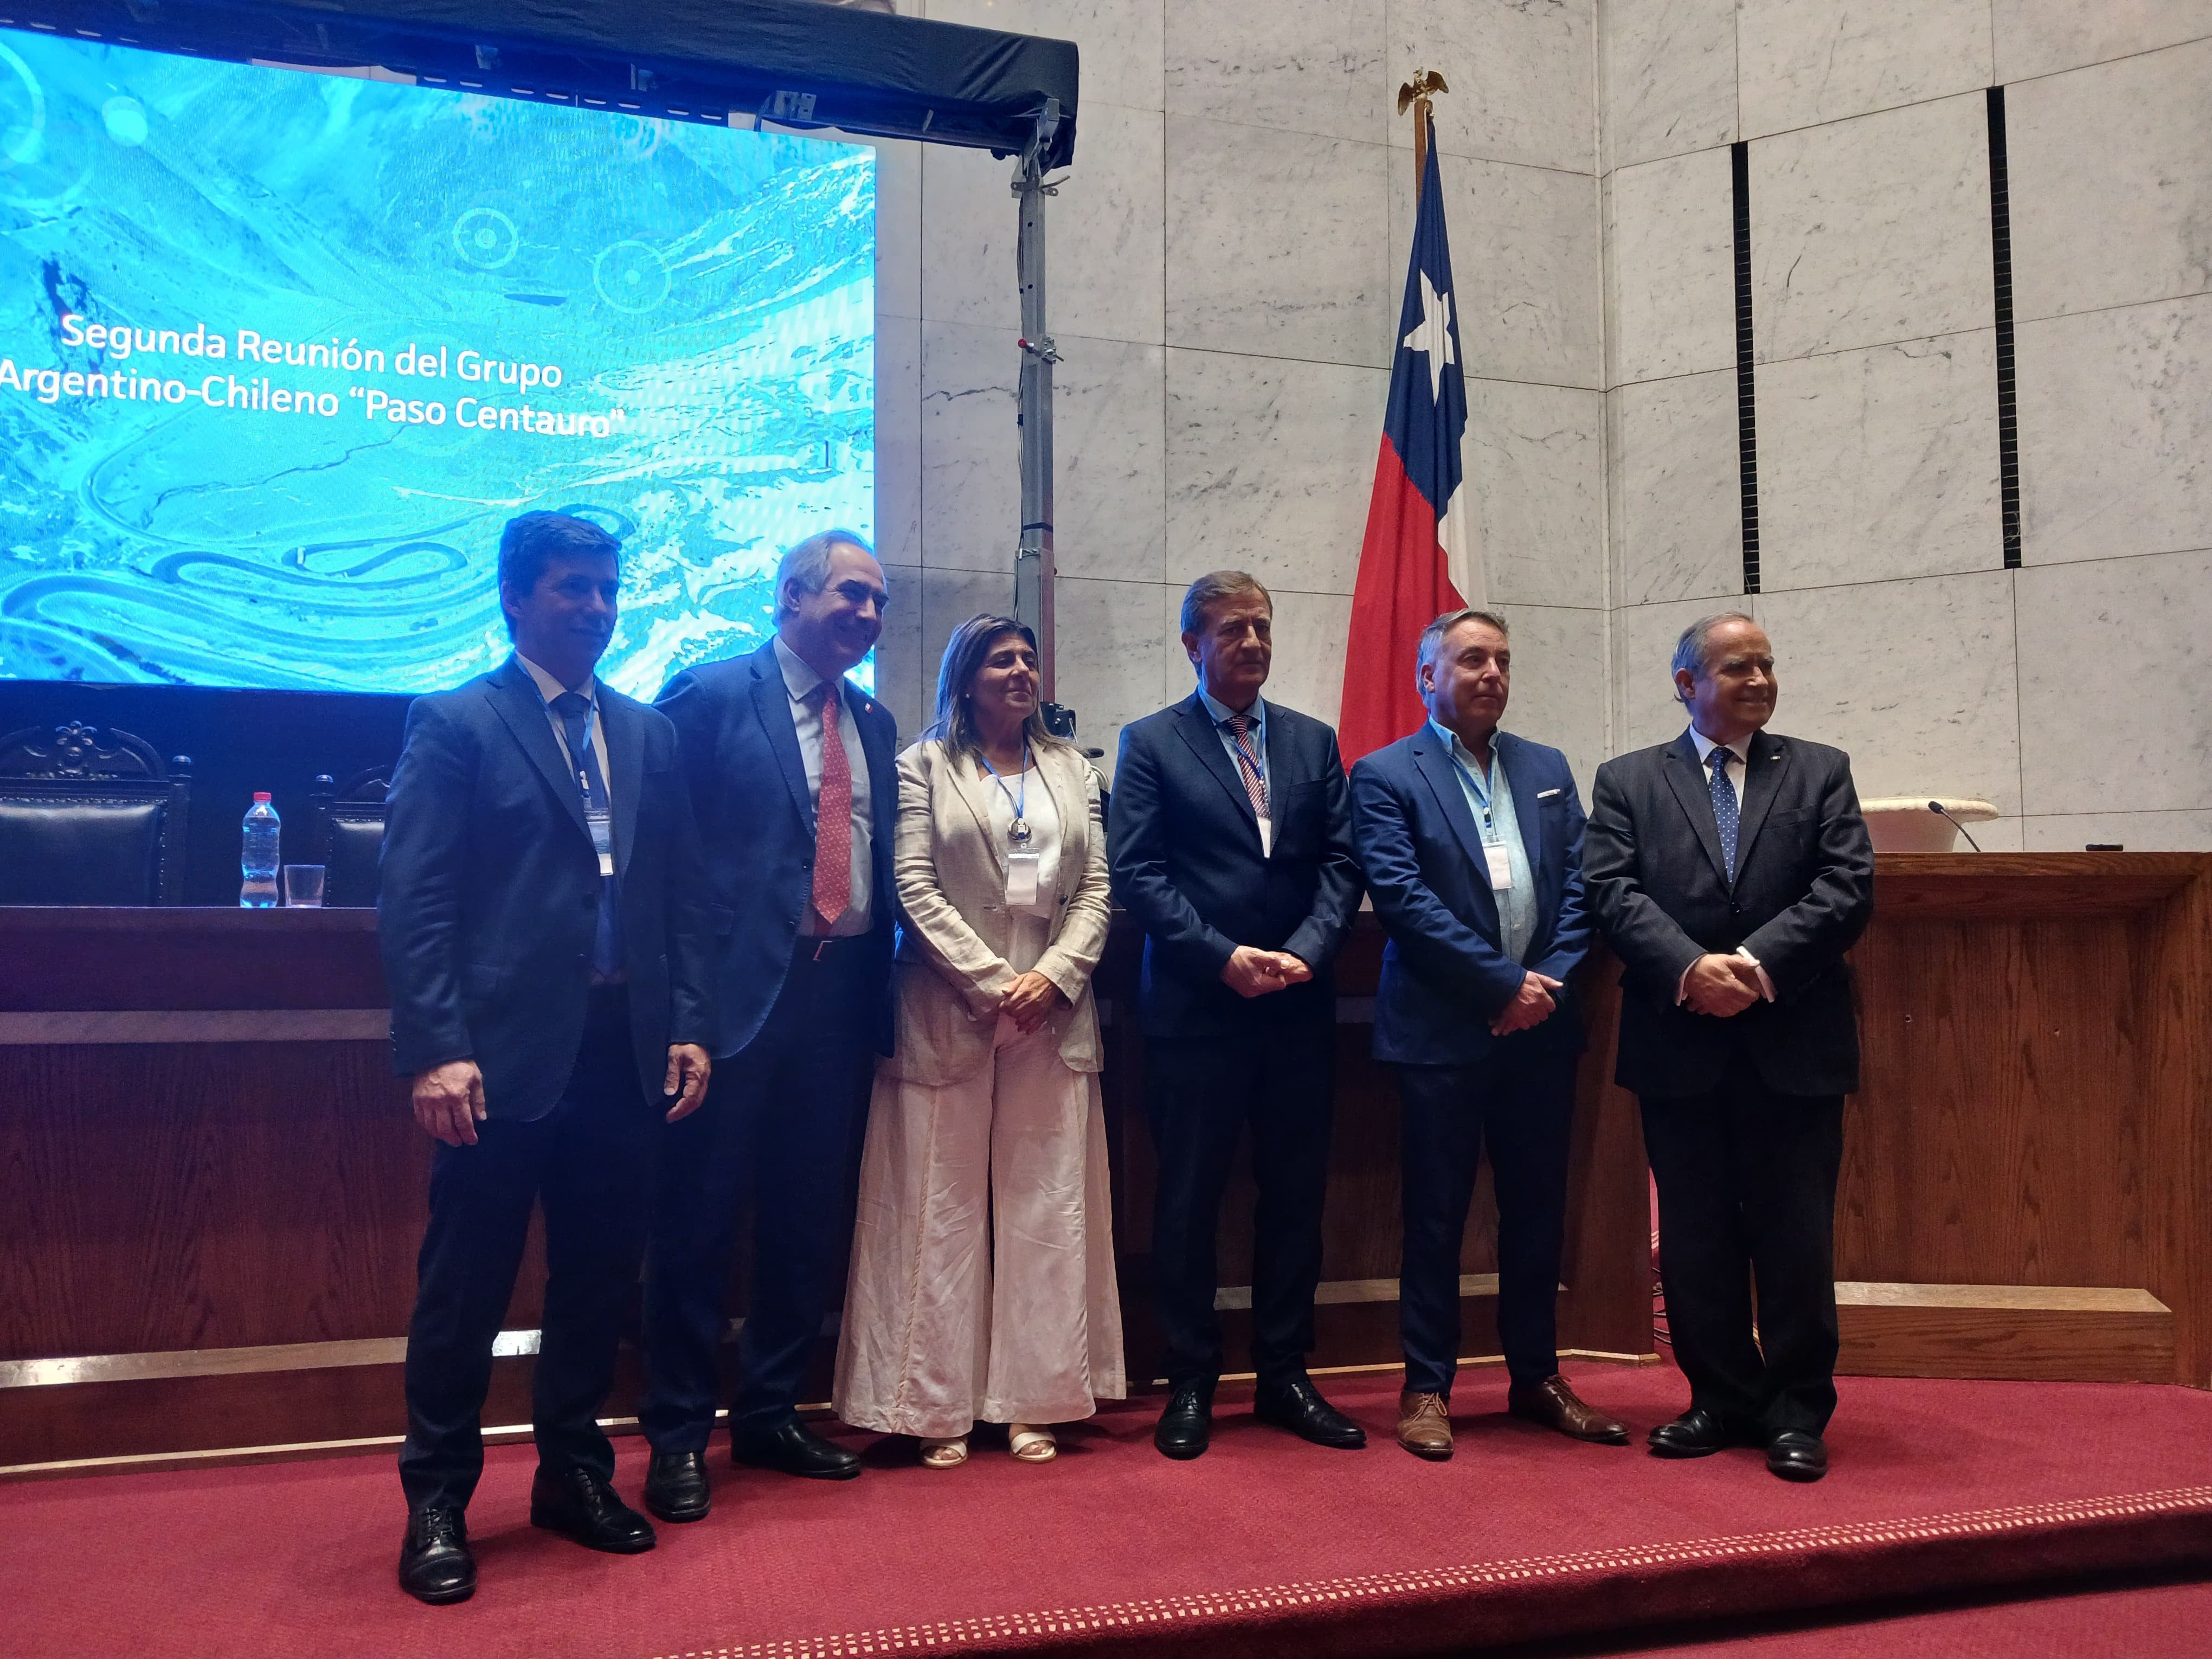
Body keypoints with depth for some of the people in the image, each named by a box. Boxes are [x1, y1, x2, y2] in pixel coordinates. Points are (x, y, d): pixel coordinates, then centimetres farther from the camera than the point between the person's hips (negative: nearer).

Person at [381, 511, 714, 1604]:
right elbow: (412, 900, -9)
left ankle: (574, 1474, 29)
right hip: (507, 1053, -5)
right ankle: (437, 1505, 19)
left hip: (624, 1051, 5)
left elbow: (682, 891, 13)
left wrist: (688, 1024, 5)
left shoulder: (647, 733, 14)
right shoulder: (454, 724, -2)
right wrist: (437, 1050, -16)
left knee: (599, 1277, 13)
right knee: (464, 1288, 5)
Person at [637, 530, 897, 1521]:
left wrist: (879, 981, 4)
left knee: (811, 1218, 13)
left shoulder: (875, 724, 15)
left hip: (841, 989, 6)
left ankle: (771, 1416, 27)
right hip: (742, 986, -6)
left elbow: (883, 861, 15)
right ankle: (678, 1436, 15)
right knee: (700, 1219, 3)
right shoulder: (709, 696, -4)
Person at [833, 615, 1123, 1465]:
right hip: (949, 1013, -3)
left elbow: (1095, 890, 9)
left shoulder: (1071, 769, 15)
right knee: (943, 1210, 0)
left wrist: (1054, 976, -7)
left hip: (1051, 1011, 3)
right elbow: (916, 888, -5)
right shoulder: (924, 766, 4)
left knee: (1046, 1208, 3)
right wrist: (993, 981, -11)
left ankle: (1033, 1402, 11)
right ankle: (940, 1408, 7)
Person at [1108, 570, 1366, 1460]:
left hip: (1300, 1010, 4)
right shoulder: (1151, 743, 1)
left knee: (1296, 1195, 9)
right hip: (1196, 1010, -3)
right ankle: (1190, 1385, 16)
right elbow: (1136, 873, -7)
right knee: (1188, 1202, 4)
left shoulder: (1313, 741, 12)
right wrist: (1223, 958, -15)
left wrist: (1304, 953, -11)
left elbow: (1340, 863, 5)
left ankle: (1285, 1375, 21)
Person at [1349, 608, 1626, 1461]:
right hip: (1442, 1030, -5)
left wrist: (1549, 982, -8)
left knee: (1538, 1208, 12)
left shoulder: (1548, 769, 14)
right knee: (1436, 1214, 3)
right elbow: (1402, 898, -12)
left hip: (1540, 1027, 5)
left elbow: (1578, 886, 8)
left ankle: (1537, 1376, 25)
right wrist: (1505, 983, -14)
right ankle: (1427, 1388, 13)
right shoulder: (1386, 775, -2)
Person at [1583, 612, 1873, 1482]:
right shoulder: (1628, 782, 8)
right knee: (1695, 1239, 8)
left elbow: (1848, 888, -2)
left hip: (1794, 1043, 0)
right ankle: (1723, 1400, 21)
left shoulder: (1821, 772, 9)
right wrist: (1691, 969, -19)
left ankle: (1798, 1412, 16)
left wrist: (1759, 963, -15)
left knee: (1796, 1238, 3)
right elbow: (1614, 892, -4)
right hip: (1680, 1047, 1)